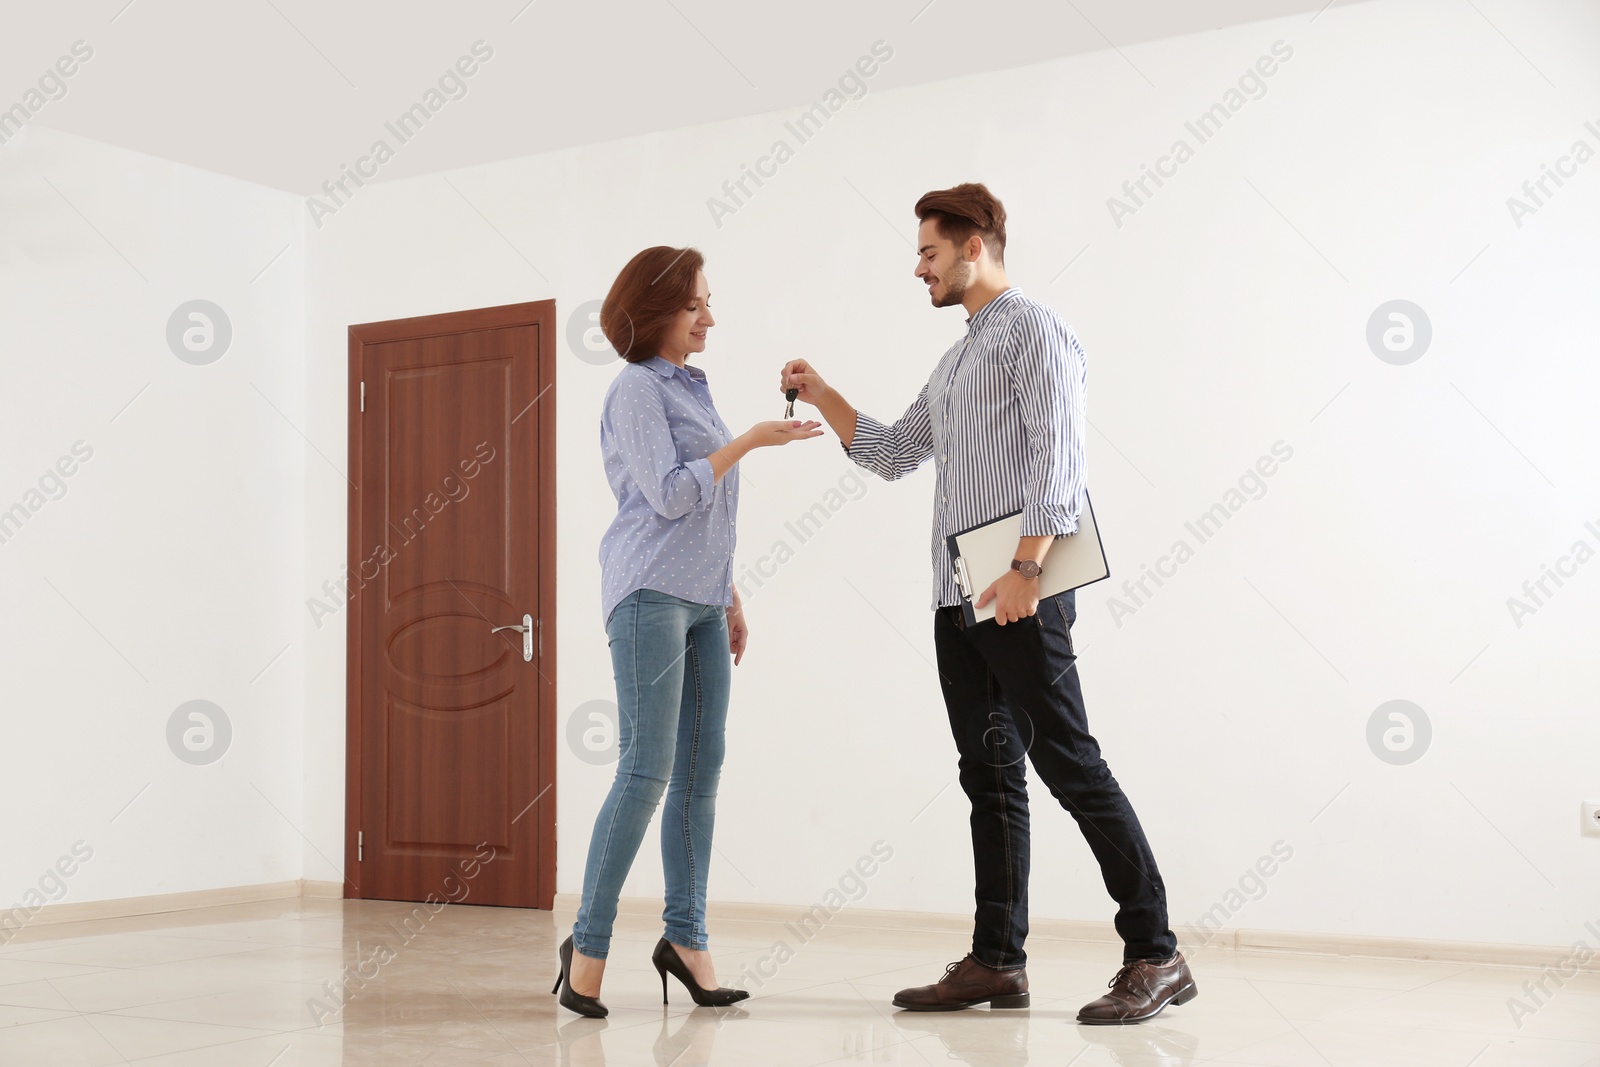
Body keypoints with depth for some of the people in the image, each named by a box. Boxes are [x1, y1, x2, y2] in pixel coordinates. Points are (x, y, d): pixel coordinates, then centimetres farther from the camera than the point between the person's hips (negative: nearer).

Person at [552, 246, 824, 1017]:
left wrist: (731, 599, 21)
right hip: (650, 596, -8)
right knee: (647, 771, -10)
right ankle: (588, 944, -2)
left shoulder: (691, 388, 19)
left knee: (701, 769, 5)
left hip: (700, 599, 8)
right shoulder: (636, 389, -6)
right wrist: (751, 440, -13)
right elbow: (670, 495, -15)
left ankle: (684, 937, 11)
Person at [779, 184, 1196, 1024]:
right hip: (959, 599, 9)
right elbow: (893, 454, 26)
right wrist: (821, 397, 15)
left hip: (1020, 595, -9)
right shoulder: (955, 359, 23)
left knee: (1071, 768, -8)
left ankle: (1155, 956, -2)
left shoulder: (1034, 332, -4)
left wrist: (1026, 569, -24)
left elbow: (1056, 459, -15)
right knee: (989, 776, 9)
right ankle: (997, 961, 14)